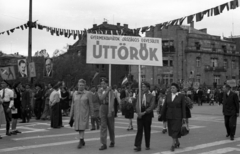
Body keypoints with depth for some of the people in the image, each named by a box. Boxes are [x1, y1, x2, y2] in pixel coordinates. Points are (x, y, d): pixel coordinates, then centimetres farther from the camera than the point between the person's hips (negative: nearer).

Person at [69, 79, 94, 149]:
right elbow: (73, 104, 9)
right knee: (78, 127, 10)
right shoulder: (75, 94, 7)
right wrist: (71, 114, 7)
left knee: (82, 127, -11)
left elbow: (91, 104, -2)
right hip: (77, 113, 4)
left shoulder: (88, 93, -3)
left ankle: (80, 142, -7)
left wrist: (92, 114, -3)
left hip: (84, 113, -4)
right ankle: (83, 140, 27)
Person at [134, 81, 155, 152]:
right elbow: (137, 105, 2)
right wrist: (139, 112, -16)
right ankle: (138, 146, -6)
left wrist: (144, 112, -18)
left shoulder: (151, 96, -1)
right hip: (140, 115, 2)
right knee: (139, 130, -5)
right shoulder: (139, 95, 7)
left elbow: (151, 107, -10)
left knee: (147, 131, 6)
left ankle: (147, 146, 18)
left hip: (147, 115, -2)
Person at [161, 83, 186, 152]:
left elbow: (183, 107, -5)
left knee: (175, 130, -10)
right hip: (169, 115, 4)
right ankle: (177, 142, 31)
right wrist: (162, 115, 6)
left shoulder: (181, 96, -5)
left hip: (177, 116, -4)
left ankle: (173, 145, -7)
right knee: (171, 130, 11)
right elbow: (165, 106, 6)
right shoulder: (168, 95, 4)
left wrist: (184, 117, -8)